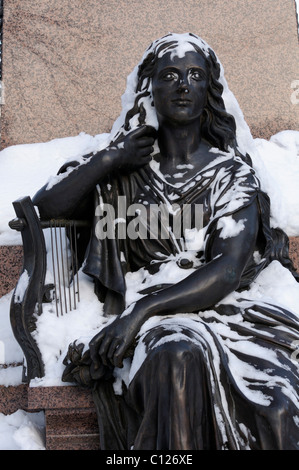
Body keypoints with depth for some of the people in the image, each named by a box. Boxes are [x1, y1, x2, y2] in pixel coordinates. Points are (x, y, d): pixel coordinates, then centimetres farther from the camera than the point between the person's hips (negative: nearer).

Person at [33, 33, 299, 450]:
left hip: (223, 310, 1)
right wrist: (109, 160, -3)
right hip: (151, 323, 0)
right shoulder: (126, 169, 13)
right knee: (179, 357, -36)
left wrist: (142, 308, -18)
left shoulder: (232, 172, 8)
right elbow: (45, 207, 4)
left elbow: (227, 273, -6)